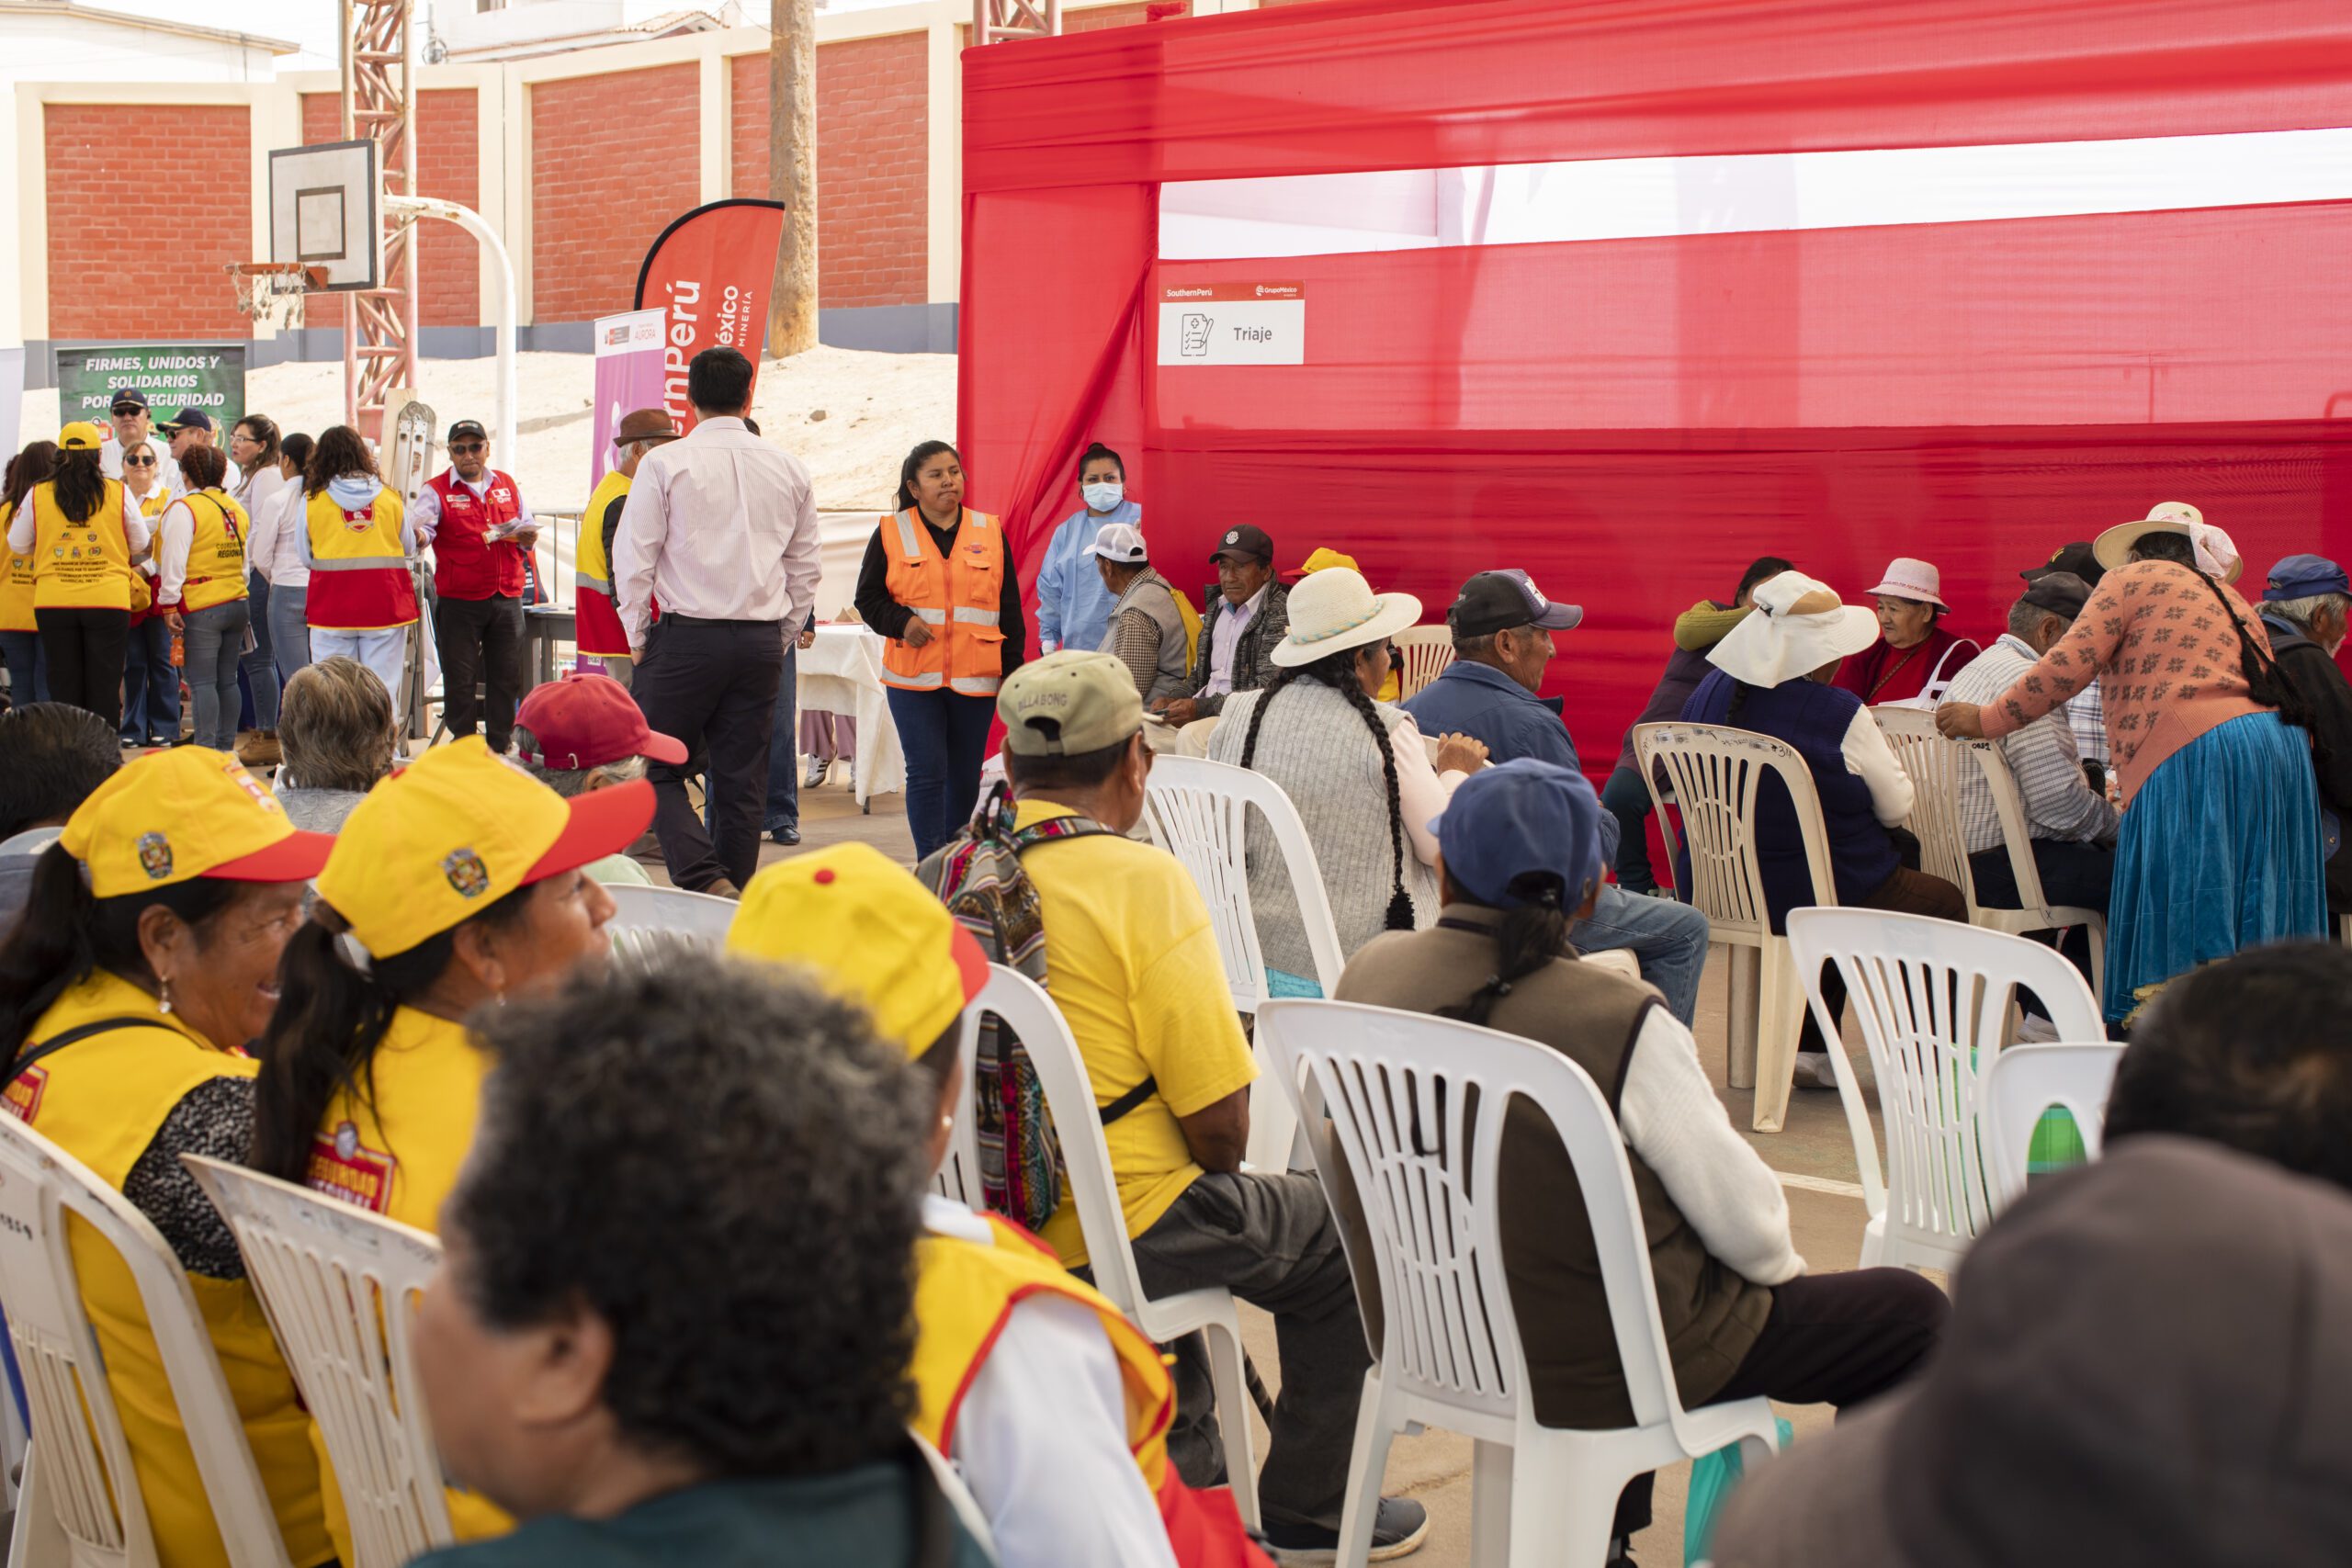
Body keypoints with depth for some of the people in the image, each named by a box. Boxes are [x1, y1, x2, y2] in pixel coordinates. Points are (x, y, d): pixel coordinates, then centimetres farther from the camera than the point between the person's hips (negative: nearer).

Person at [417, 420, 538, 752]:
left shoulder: (507, 485, 13)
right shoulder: (436, 490, 0)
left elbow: (528, 526, 20)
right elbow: (421, 524, -17)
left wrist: (527, 537, -4)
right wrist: (419, 534, -40)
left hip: (507, 599, 4)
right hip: (459, 601, -4)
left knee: (507, 676, 7)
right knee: (460, 680, -1)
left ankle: (500, 747, 17)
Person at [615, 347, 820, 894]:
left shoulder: (664, 463, -5)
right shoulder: (790, 470, 7)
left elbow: (633, 557, -5)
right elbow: (805, 567, 13)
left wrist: (637, 637, 6)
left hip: (686, 637, -4)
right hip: (762, 642, 4)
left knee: (659, 769, 4)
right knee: (742, 780, 9)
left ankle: (705, 881, -15)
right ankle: (735, 900, 11)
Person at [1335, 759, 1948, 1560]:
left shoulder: (1370, 975, -9)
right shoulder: (1619, 1023, -25)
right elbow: (1745, 1221, -16)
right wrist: (1784, 1268, 7)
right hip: (1604, 1368, -6)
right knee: (1914, 1315, 10)